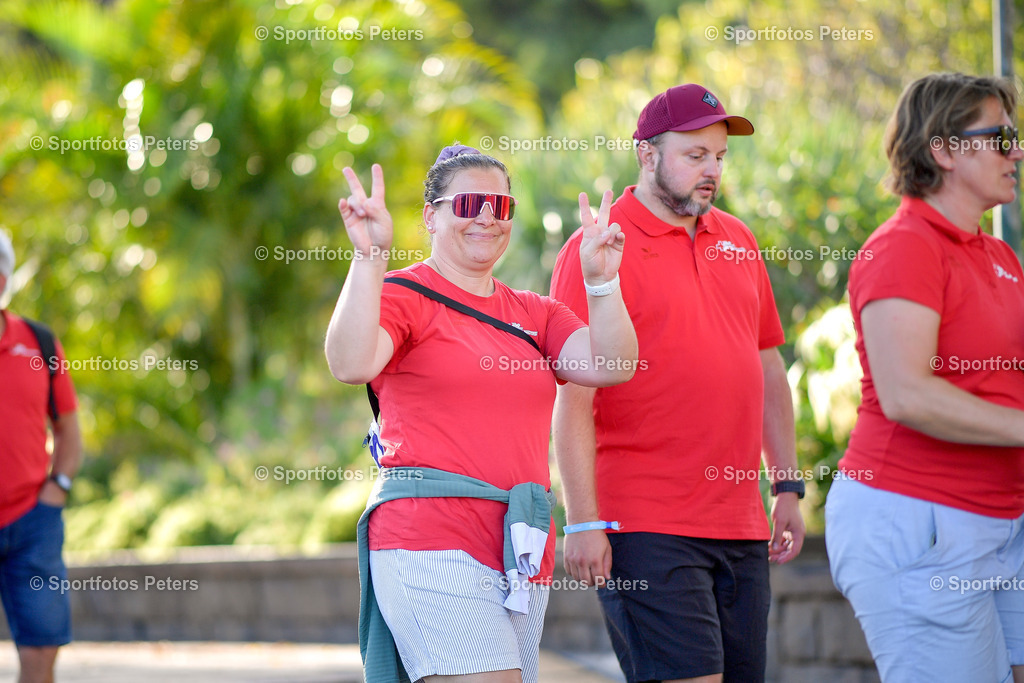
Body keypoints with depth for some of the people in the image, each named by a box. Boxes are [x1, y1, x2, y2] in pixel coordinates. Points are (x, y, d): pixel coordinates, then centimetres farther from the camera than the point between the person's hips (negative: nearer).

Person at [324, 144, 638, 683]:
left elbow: (611, 367, 4)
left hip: (523, 554, 6)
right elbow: (351, 364, -18)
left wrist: (601, 281, -10)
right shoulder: (400, 295, 2)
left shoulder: (535, 314, 20)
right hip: (432, 545, -6)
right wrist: (369, 256, -26)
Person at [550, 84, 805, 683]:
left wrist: (788, 486, 17)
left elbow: (769, 367, 22)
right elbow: (573, 398, -10)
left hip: (741, 524, 7)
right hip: (646, 527, -7)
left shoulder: (736, 240, 15)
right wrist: (583, 522, -15)